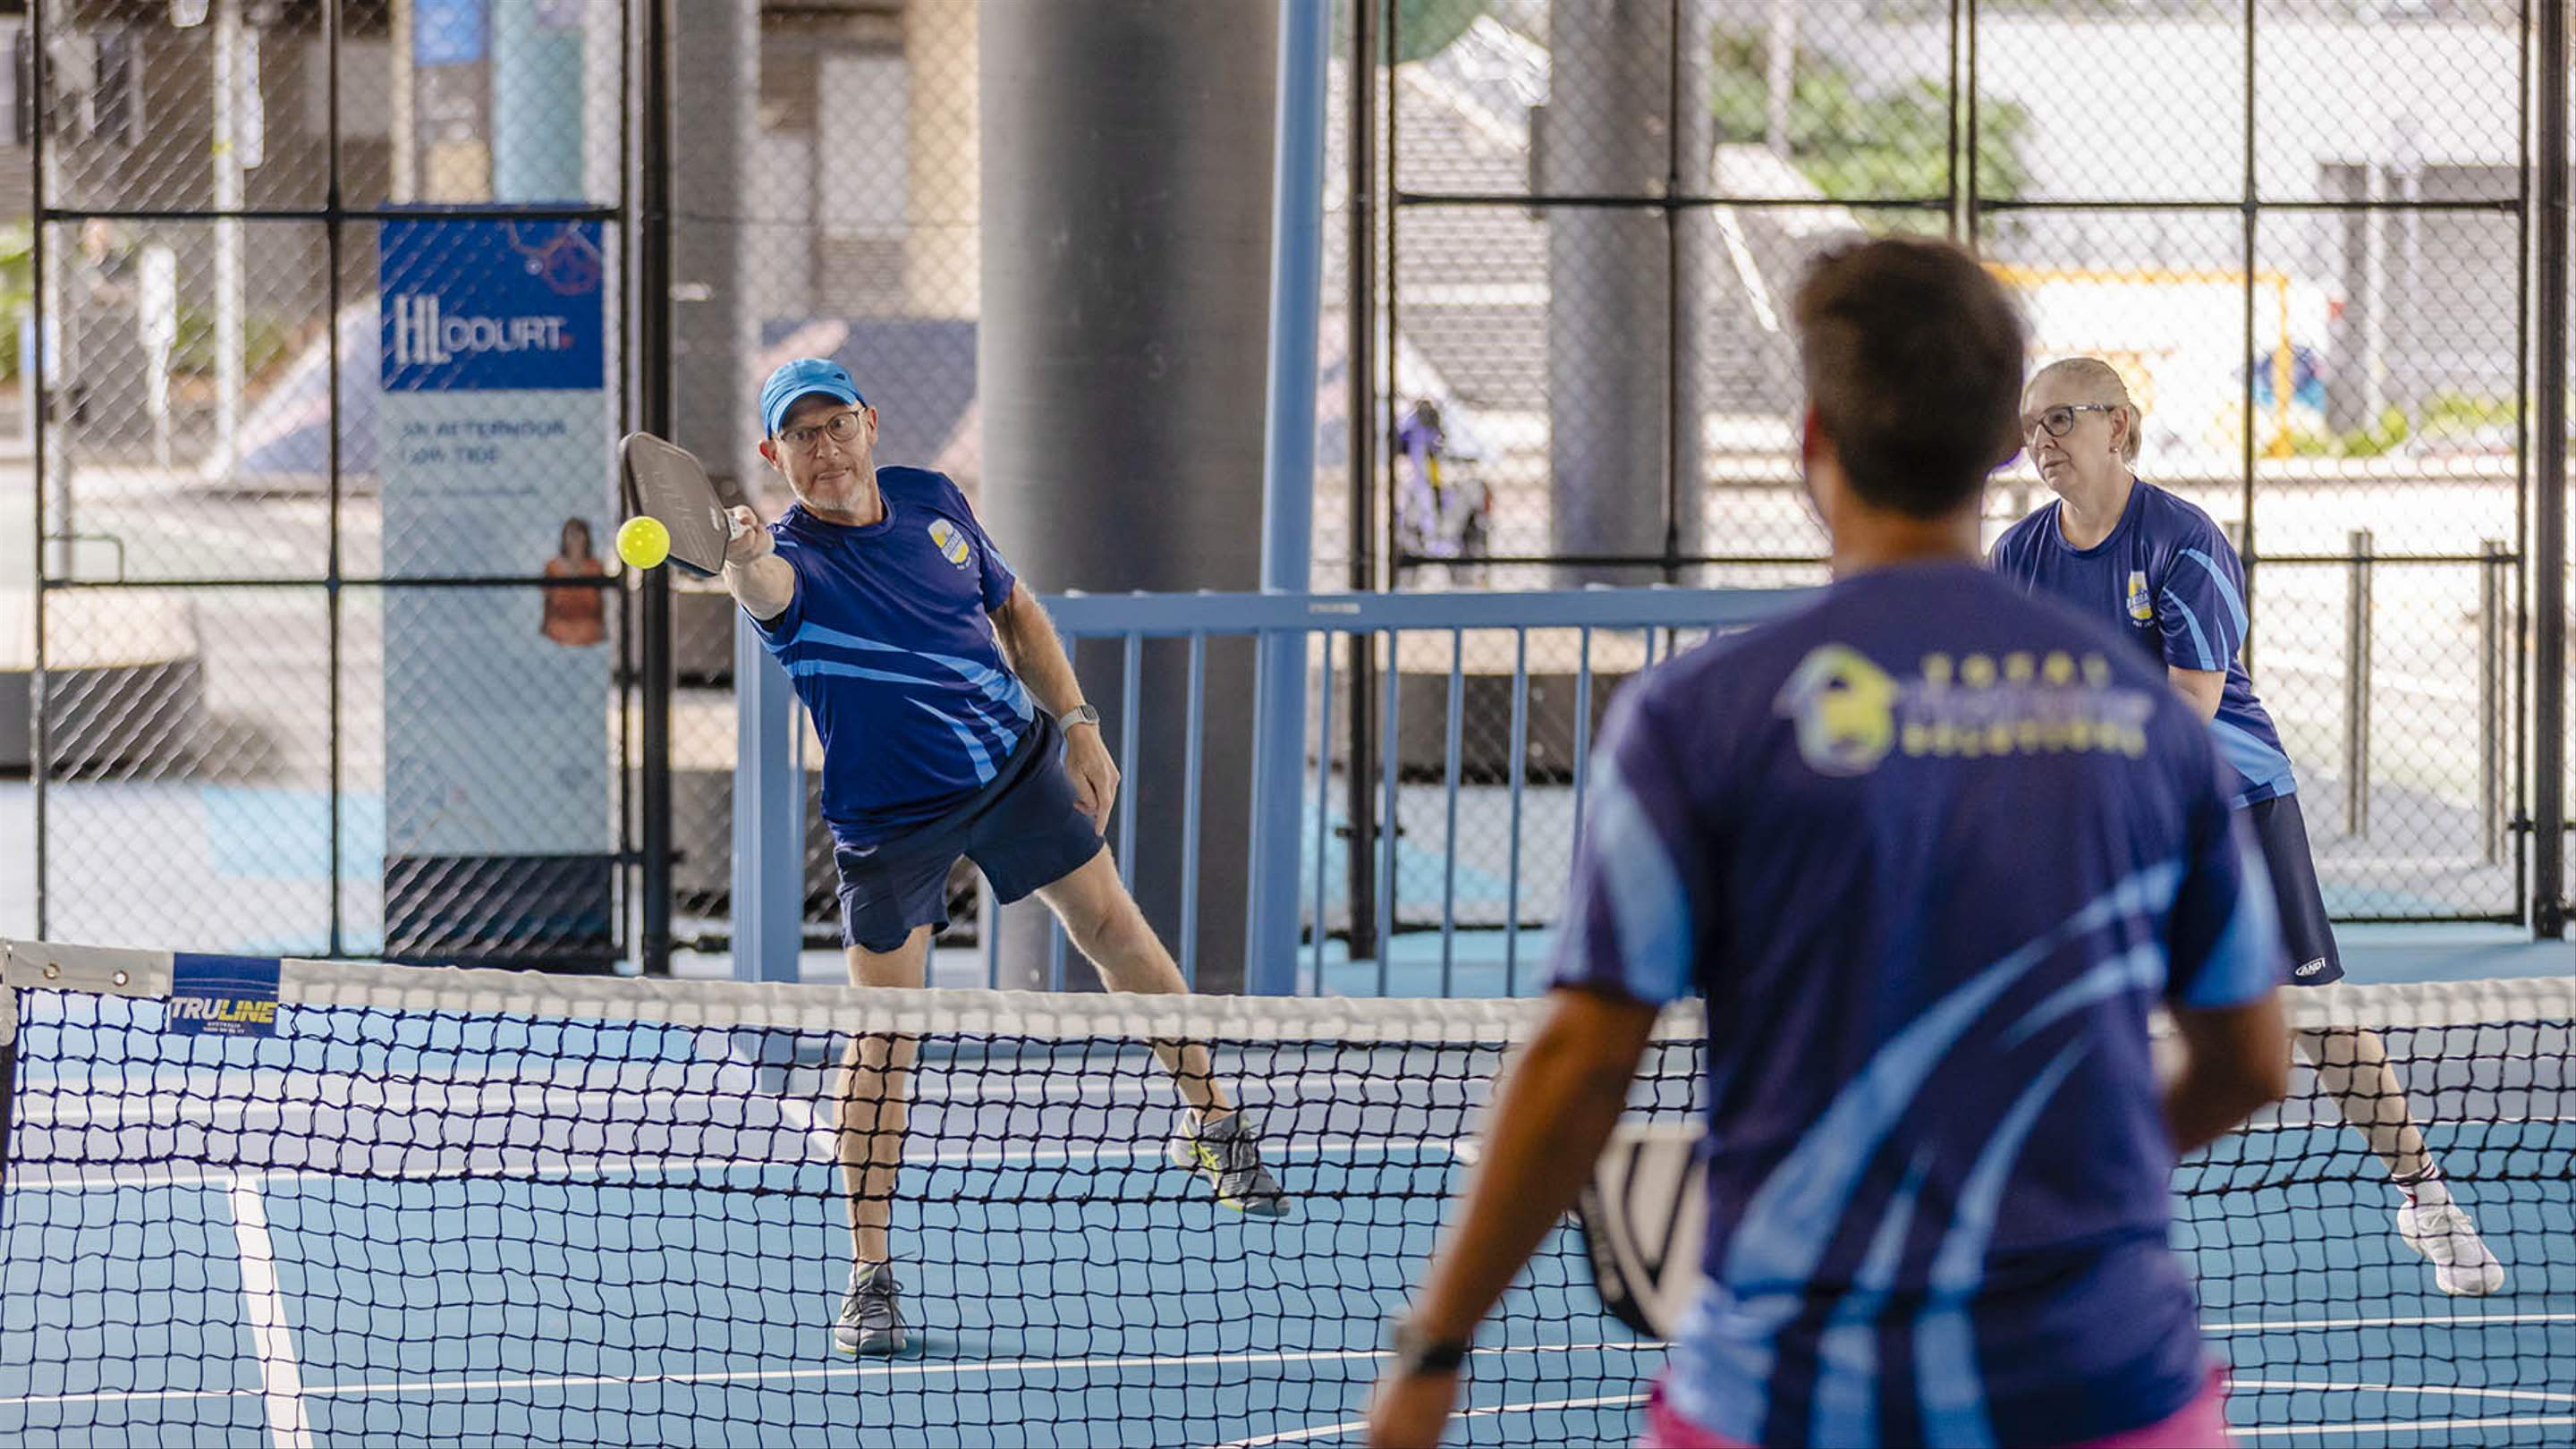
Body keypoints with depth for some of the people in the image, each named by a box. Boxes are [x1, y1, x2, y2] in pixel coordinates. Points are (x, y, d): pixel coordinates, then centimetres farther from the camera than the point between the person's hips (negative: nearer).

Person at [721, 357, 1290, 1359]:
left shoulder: (932, 499, -5)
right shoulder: (795, 560, -21)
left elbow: (1013, 609, 10)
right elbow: (766, 589, -48)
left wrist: (1077, 724, 4)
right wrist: (742, 563, -71)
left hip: (1017, 757, 4)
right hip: (888, 817, -4)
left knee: (1110, 926, 11)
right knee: (883, 1033, -4)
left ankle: (1211, 1124, 33)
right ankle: (870, 1271, 4)